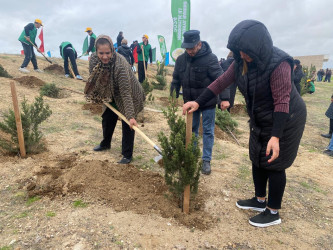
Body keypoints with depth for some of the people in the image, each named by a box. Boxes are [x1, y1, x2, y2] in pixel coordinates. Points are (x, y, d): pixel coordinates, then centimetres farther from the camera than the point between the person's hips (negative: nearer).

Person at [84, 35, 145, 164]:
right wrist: (100, 97, 5)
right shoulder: (94, 59, -18)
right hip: (112, 95, 6)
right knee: (107, 119, 17)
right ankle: (105, 144, 43)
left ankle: (127, 155, 10)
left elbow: (126, 93, -38)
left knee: (127, 124, -5)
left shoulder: (120, 65, -37)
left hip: (130, 95, -6)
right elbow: (95, 80, 3)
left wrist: (130, 116, -42)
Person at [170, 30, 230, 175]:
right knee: (191, 129, 15)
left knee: (208, 131, 4)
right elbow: (176, 80, 10)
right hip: (190, 102, 5)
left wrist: (224, 98, -30)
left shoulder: (210, 58, -17)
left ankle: (206, 160, 14)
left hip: (208, 103, -4)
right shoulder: (181, 59, -1)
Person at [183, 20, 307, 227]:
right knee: (258, 160, 16)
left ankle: (273, 213, 20)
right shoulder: (242, 61, -7)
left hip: (285, 120, -7)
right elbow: (221, 82, -5)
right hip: (261, 120, 8)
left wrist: (275, 136, -36)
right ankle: (260, 200, 36)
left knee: (274, 164, 1)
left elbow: (282, 102, -30)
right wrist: (198, 102, -13)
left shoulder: (279, 64, -28)